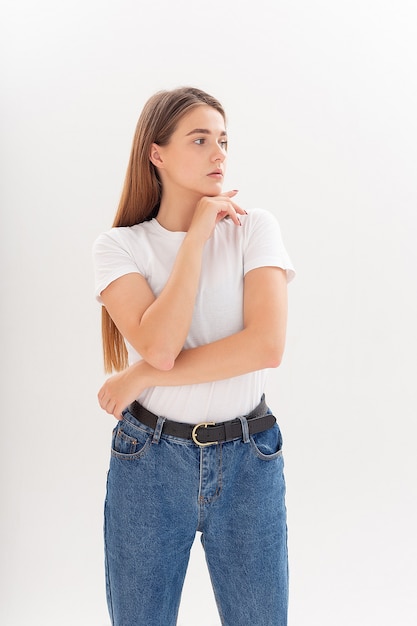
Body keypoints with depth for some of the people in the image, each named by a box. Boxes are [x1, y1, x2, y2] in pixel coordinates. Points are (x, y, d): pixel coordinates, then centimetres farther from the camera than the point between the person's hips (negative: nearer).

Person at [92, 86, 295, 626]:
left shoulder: (254, 228, -3)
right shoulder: (119, 246, -3)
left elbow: (267, 345, -17)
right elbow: (159, 346, -20)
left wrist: (140, 376, -14)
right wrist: (197, 235, -15)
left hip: (248, 460, 0)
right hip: (149, 460, 0)